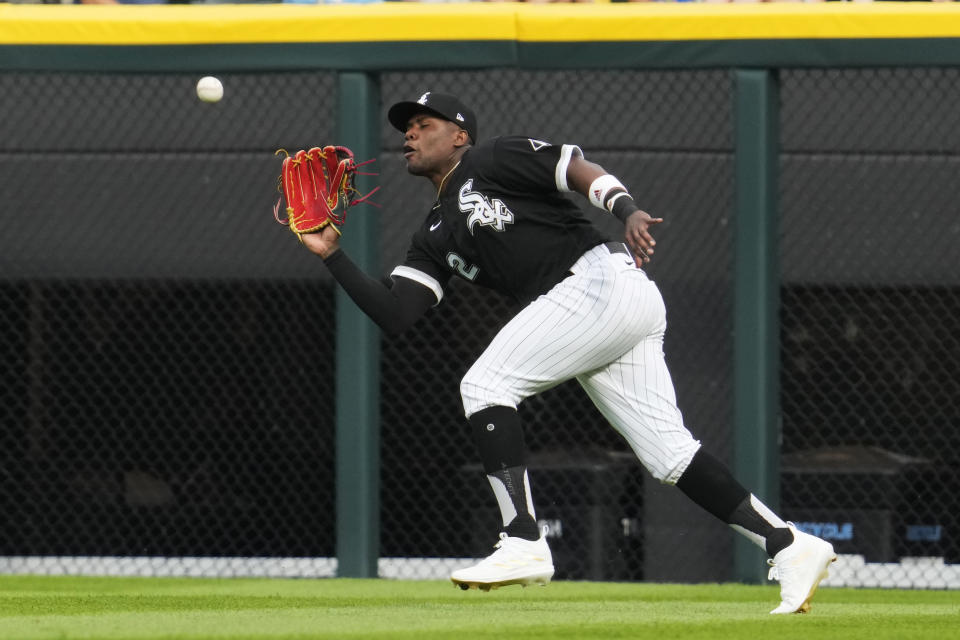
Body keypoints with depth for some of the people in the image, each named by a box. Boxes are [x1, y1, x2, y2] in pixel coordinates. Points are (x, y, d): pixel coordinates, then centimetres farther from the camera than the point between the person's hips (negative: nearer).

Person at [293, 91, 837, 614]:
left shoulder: (493, 160, 6)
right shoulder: (436, 237, 26)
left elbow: (582, 171, -7)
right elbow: (395, 314, 16)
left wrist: (628, 211, -26)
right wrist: (332, 254, 12)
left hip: (604, 279, -8)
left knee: (485, 383, -12)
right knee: (668, 454, 1)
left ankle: (524, 543, -19)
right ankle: (788, 545, -1)